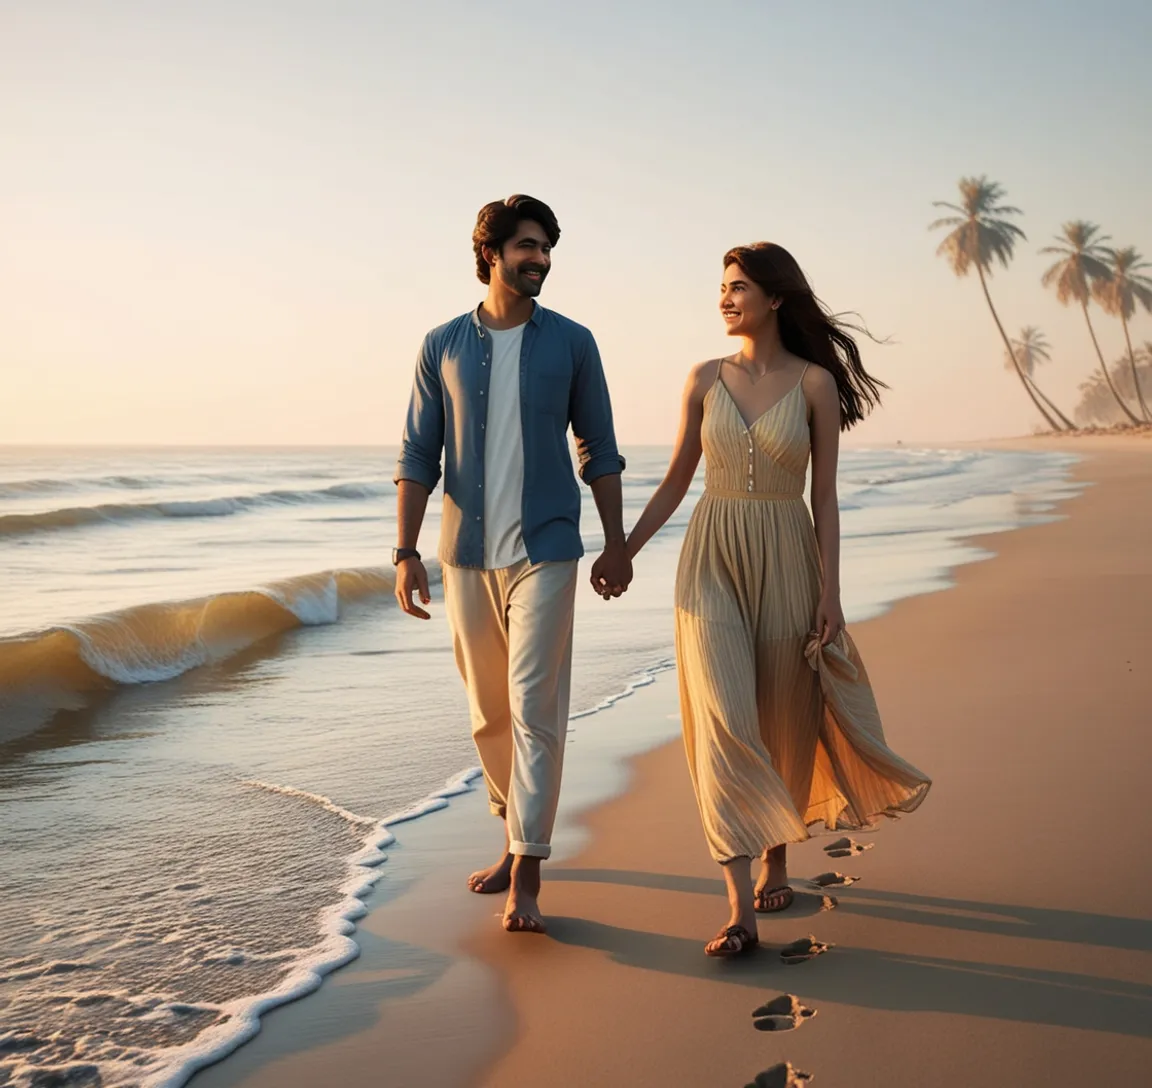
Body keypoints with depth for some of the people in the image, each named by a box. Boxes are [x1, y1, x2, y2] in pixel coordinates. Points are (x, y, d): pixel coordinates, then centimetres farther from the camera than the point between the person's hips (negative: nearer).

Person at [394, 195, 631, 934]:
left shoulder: (572, 343, 2)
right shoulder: (442, 346, 4)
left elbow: (599, 450, 6)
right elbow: (418, 457, 4)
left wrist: (617, 543, 4)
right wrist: (407, 553, -2)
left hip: (544, 550, -2)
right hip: (467, 554, 3)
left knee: (535, 707, -8)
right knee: (489, 710, 12)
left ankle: (527, 874, -4)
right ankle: (518, 835, 31)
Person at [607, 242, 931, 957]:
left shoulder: (815, 382, -1)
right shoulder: (706, 380, 6)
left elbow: (825, 496, -1)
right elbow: (677, 481, 12)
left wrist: (830, 594, -5)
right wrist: (623, 551, 8)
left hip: (786, 562, -1)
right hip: (713, 561, 1)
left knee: (783, 720, 8)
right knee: (723, 722, -11)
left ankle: (777, 861, 33)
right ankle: (741, 907, -11)